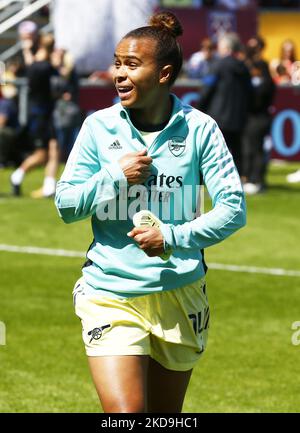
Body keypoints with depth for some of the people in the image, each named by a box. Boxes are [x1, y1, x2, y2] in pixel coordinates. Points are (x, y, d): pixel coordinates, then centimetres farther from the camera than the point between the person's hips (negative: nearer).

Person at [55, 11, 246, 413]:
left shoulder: (199, 128, -4)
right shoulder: (99, 127, 0)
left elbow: (234, 209, -7)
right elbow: (66, 205, 2)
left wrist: (173, 237, -20)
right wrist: (115, 176, -14)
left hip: (179, 295, 1)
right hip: (110, 296, -1)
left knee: (165, 416, 12)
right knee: (125, 412, -16)